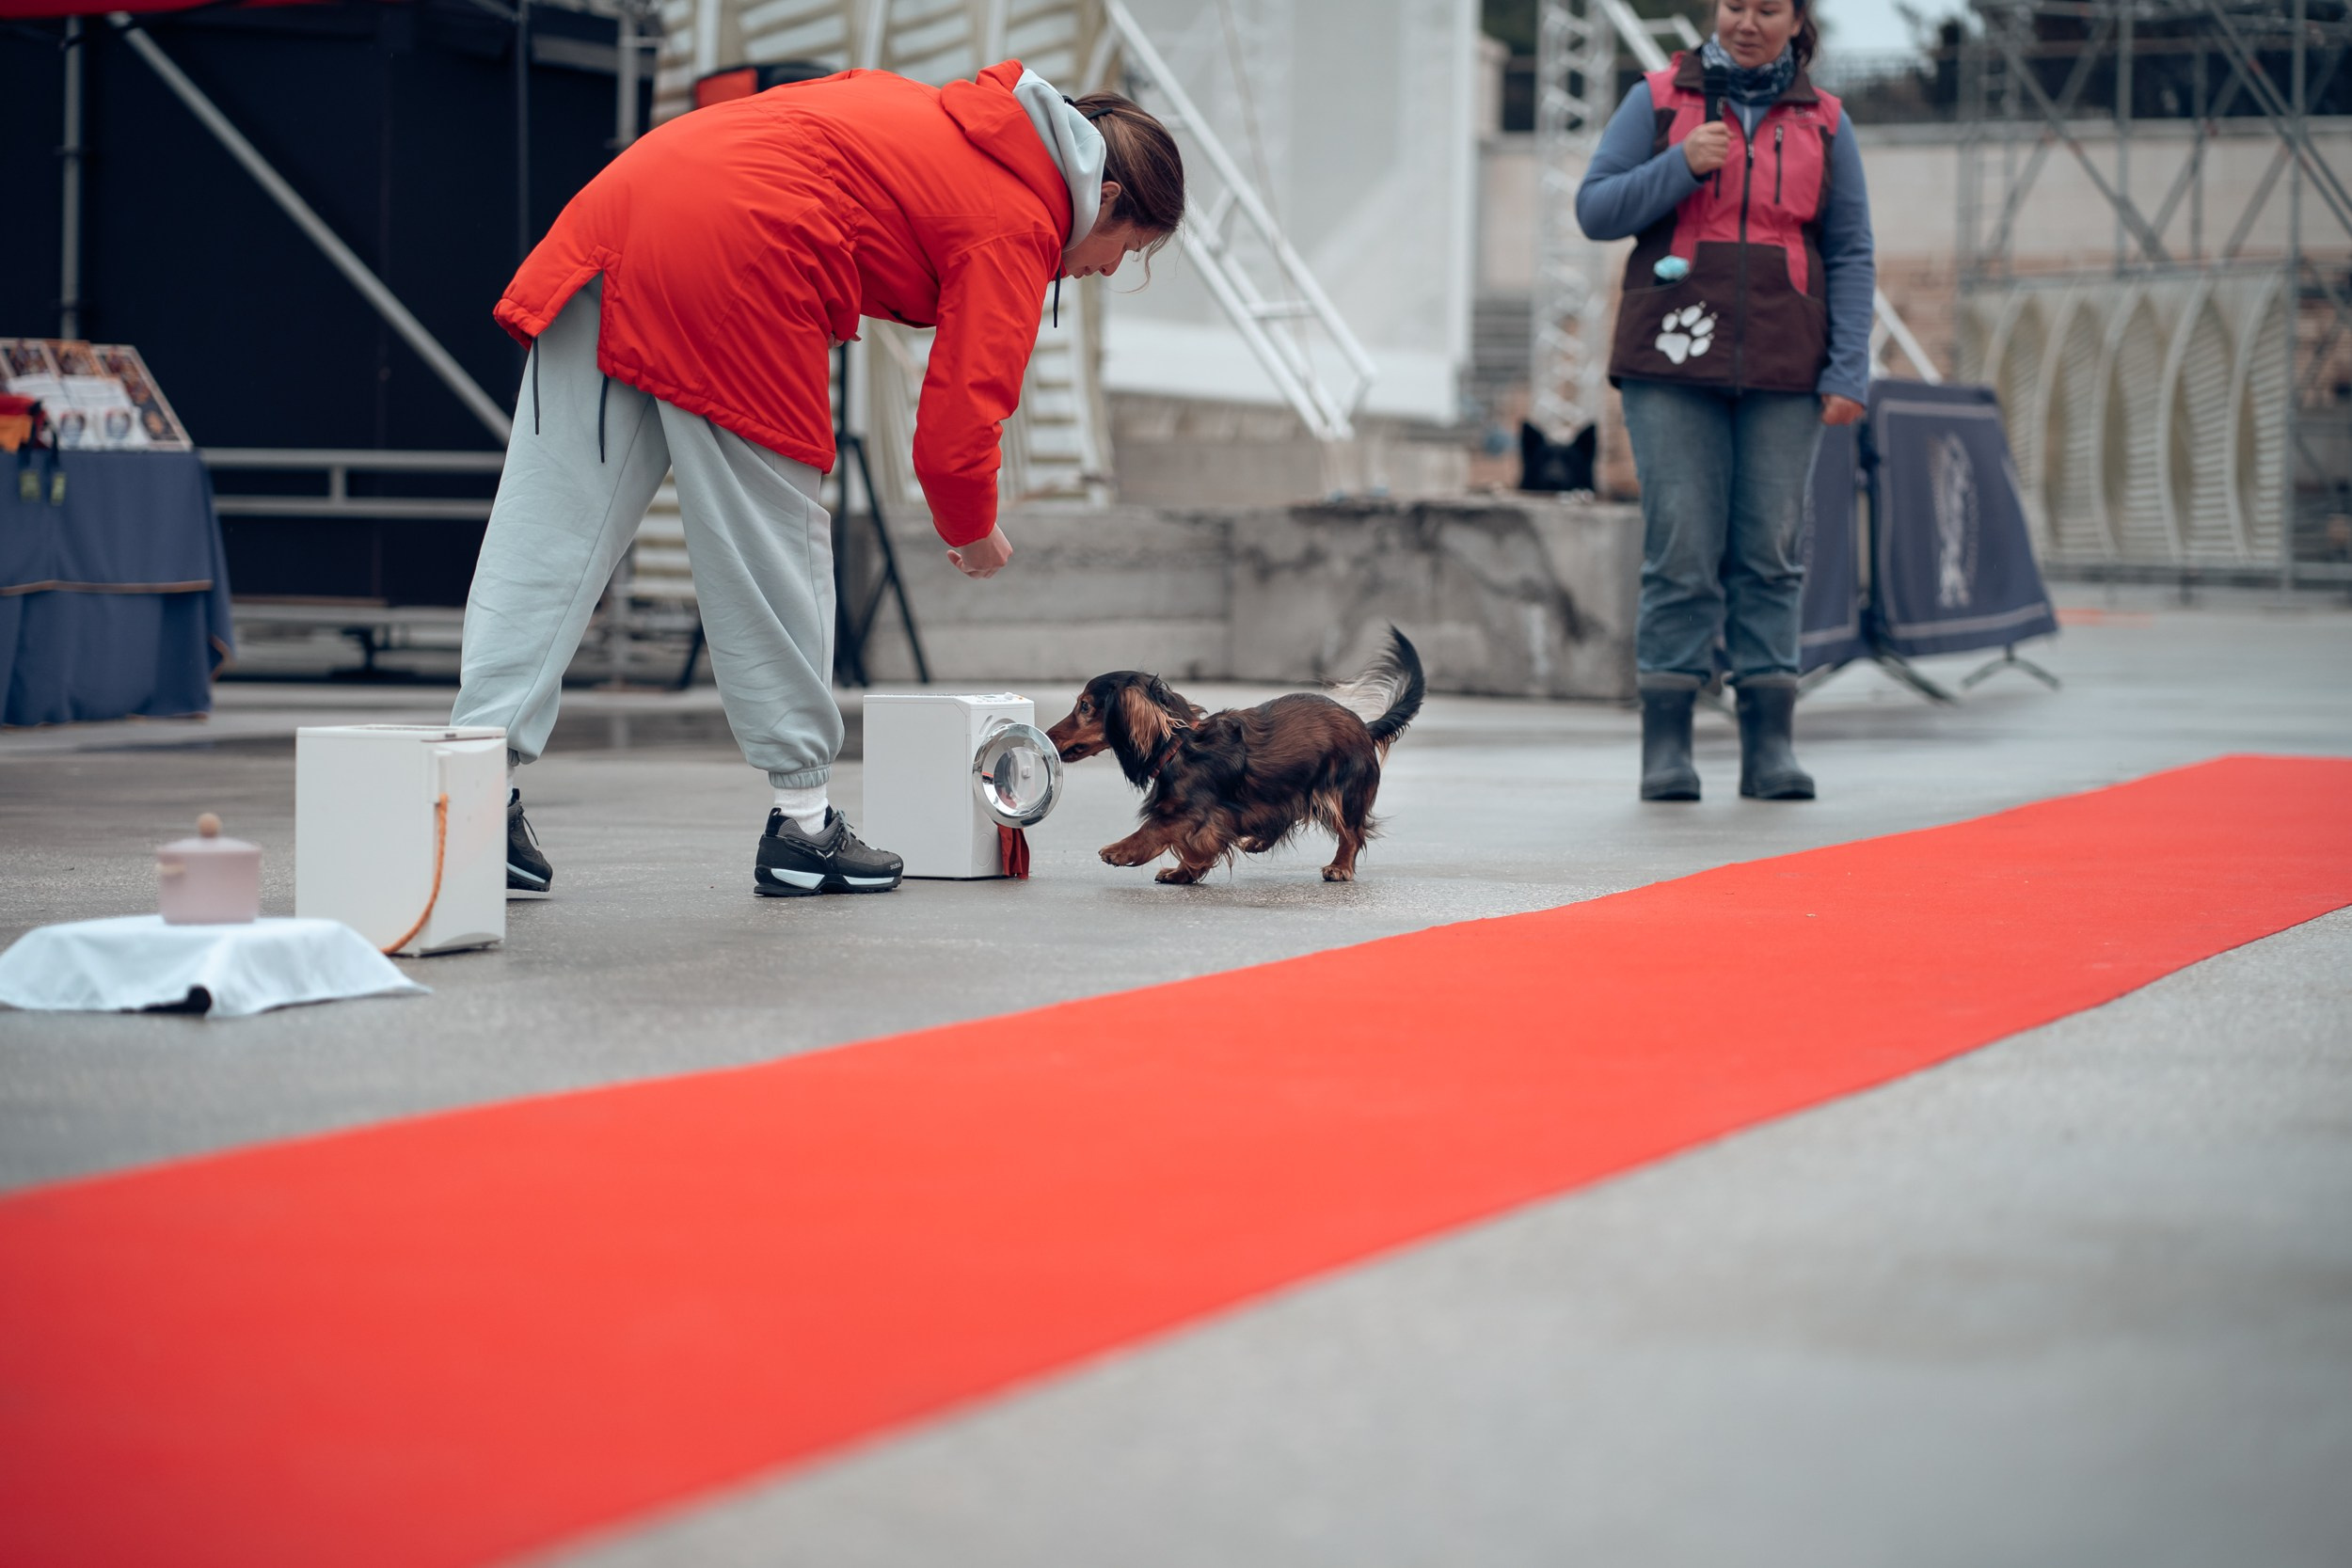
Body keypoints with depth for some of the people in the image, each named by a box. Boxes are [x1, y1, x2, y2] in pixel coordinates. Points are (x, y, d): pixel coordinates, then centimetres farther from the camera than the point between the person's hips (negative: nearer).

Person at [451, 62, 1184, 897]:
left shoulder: (942, 117, 28)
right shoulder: (1016, 230, 4)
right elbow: (956, 422, -1)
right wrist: (973, 531, 17)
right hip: (732, 257, -8)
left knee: (551, 527, 1)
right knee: (774, 546, 4)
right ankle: (803, 822, 12)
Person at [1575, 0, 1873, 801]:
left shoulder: (1824, 124, 9)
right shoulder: (1658, 100, 6)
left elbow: (1851, 256, 8)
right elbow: (1596, 209, 2)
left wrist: (1848, 372, -2)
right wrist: (1683, 165, -13)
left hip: (1780, 373, 1)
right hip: (1673, 368, -1)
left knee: (1771, 550, -1)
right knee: (1681, 549, -6)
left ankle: (1771, 744, 3)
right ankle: (1666, 743, -2)